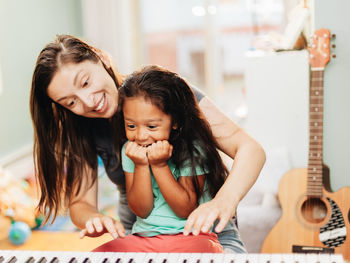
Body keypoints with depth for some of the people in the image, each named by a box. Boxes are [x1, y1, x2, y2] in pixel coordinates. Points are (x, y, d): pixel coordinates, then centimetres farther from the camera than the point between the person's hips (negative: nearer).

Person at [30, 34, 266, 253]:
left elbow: (250, 149, -17)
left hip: (205, 231, -2)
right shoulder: (86, 129, -1)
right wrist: (93, 220, -24)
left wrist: (224, 200, -36)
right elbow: (80, 202, 1)